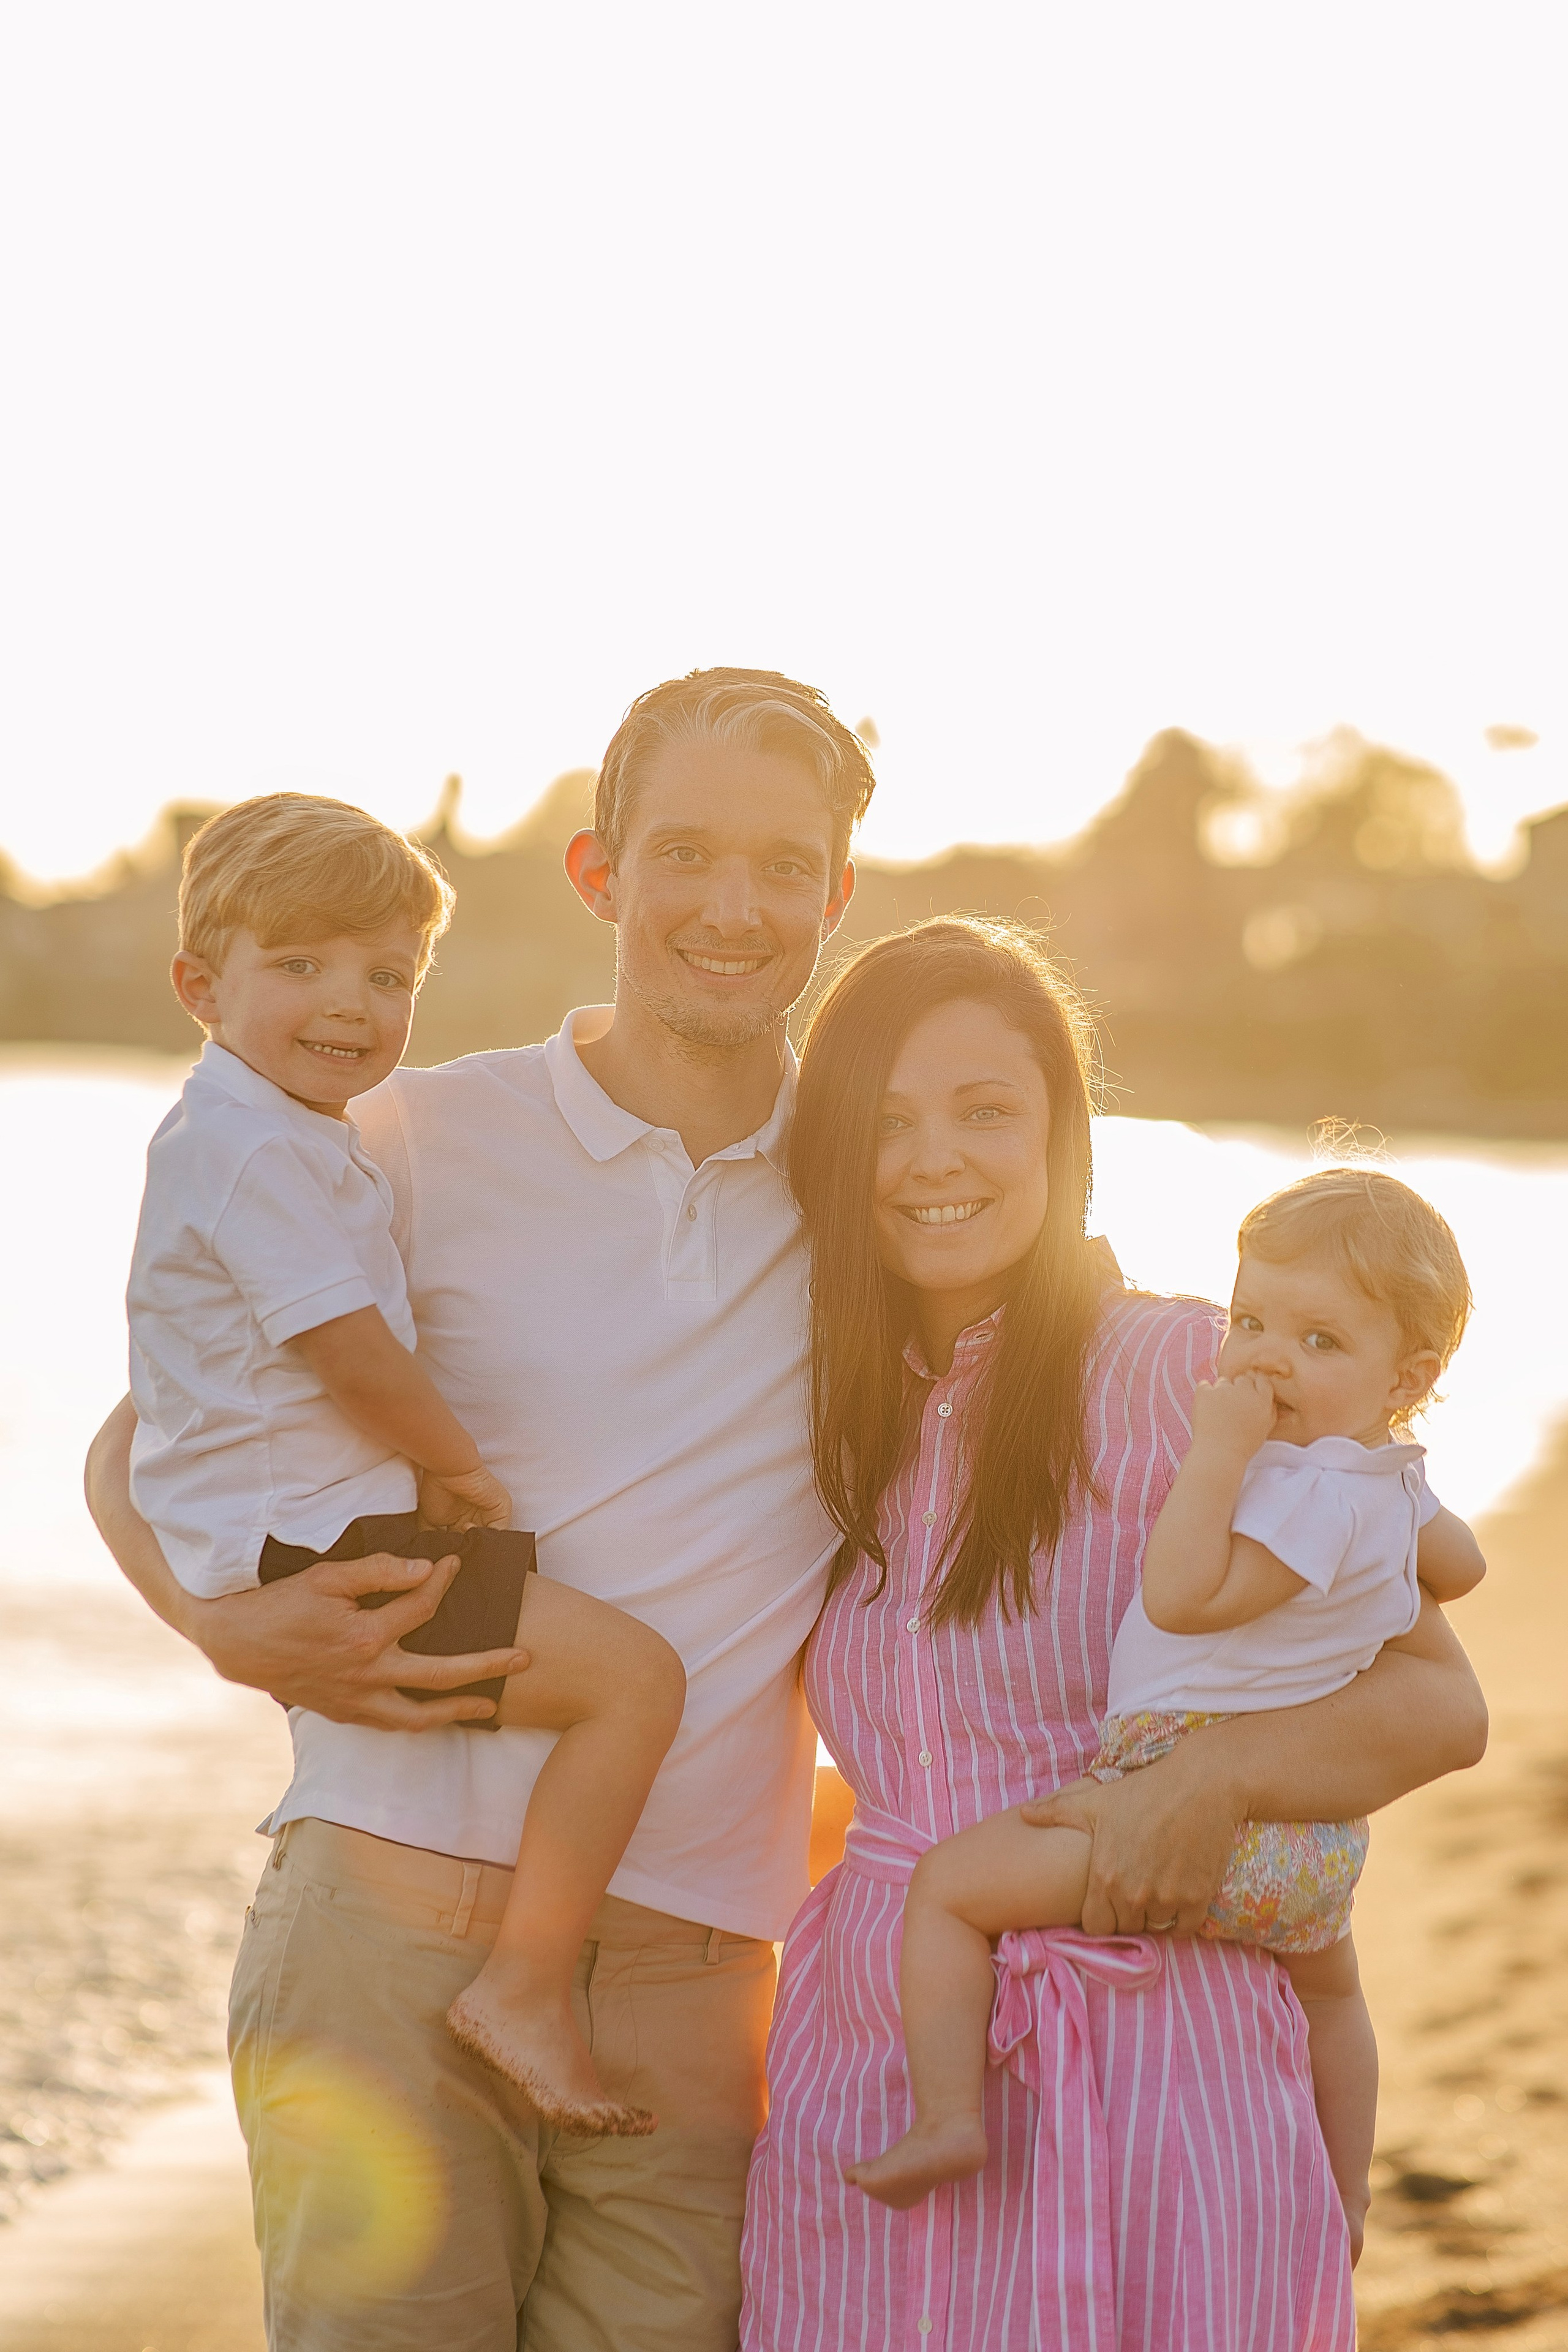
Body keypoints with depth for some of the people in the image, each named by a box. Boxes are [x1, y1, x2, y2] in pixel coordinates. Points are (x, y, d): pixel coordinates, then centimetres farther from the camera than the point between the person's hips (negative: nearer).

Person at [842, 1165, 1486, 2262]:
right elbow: (1460, 1562, 29)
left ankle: (948, 2119, -10)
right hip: (1321, 1843, 10)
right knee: (1328, 1985, 39)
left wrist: (1220, 1451, -27)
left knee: (947, 1884, -3)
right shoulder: (1395, 1485, 9)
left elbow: (1184, 1595, -30)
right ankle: (1342, 2206, 53)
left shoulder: (1315, 1493, -21)